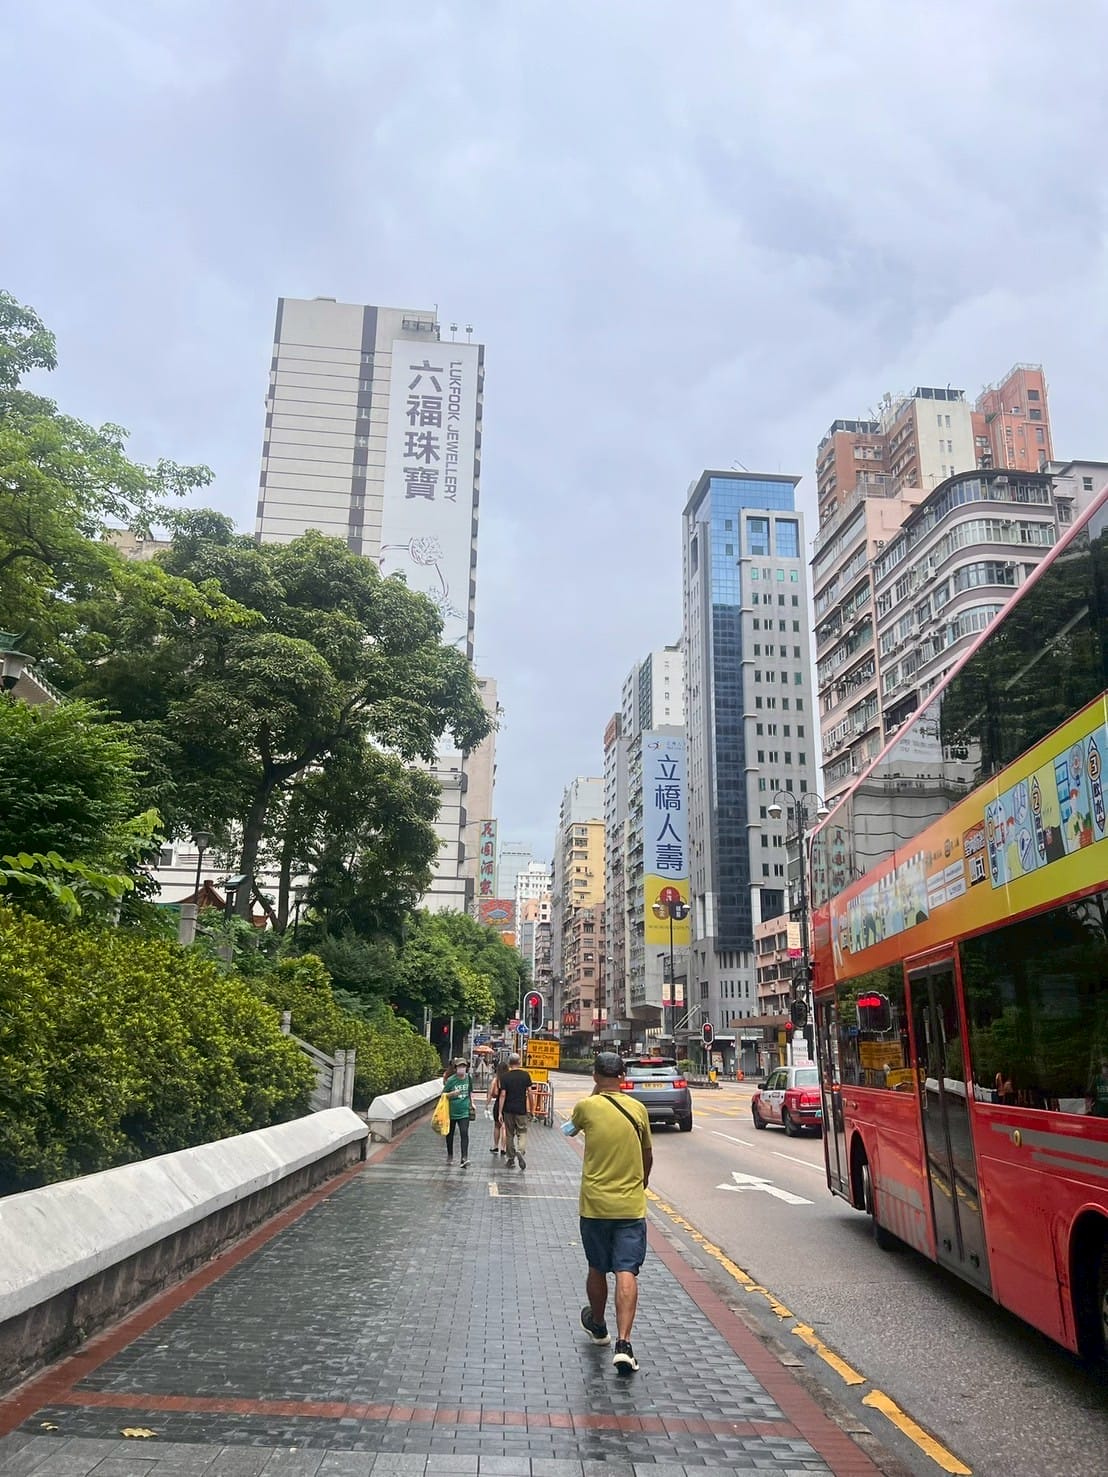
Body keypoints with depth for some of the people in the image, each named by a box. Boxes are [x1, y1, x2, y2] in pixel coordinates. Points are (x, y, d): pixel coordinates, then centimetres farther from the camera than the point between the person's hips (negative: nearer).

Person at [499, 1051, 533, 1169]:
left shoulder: (505, 1076, -4)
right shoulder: (525, 1075, -3)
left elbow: (503, 1095, -7)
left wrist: (500, 1112, -4)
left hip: (508, 1109, 1)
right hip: (521, 1109, -1)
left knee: (509, 1134, 12)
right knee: (522, 1132, 8)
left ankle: (511, 1158, 16)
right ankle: (520, 1151, -18)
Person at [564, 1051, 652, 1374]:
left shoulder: (587, 1106, -9)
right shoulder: (638, 1109, -1)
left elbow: (571, 1129, 15)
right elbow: (648, 1155, 12)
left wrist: (595, 1092, 14)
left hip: (595, 1204, -1)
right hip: (631, 1205, 1)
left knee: (597, 1269, 17)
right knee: (626, 1273, -1)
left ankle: (597, 1326, 37)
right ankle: (623, 1344, -12)